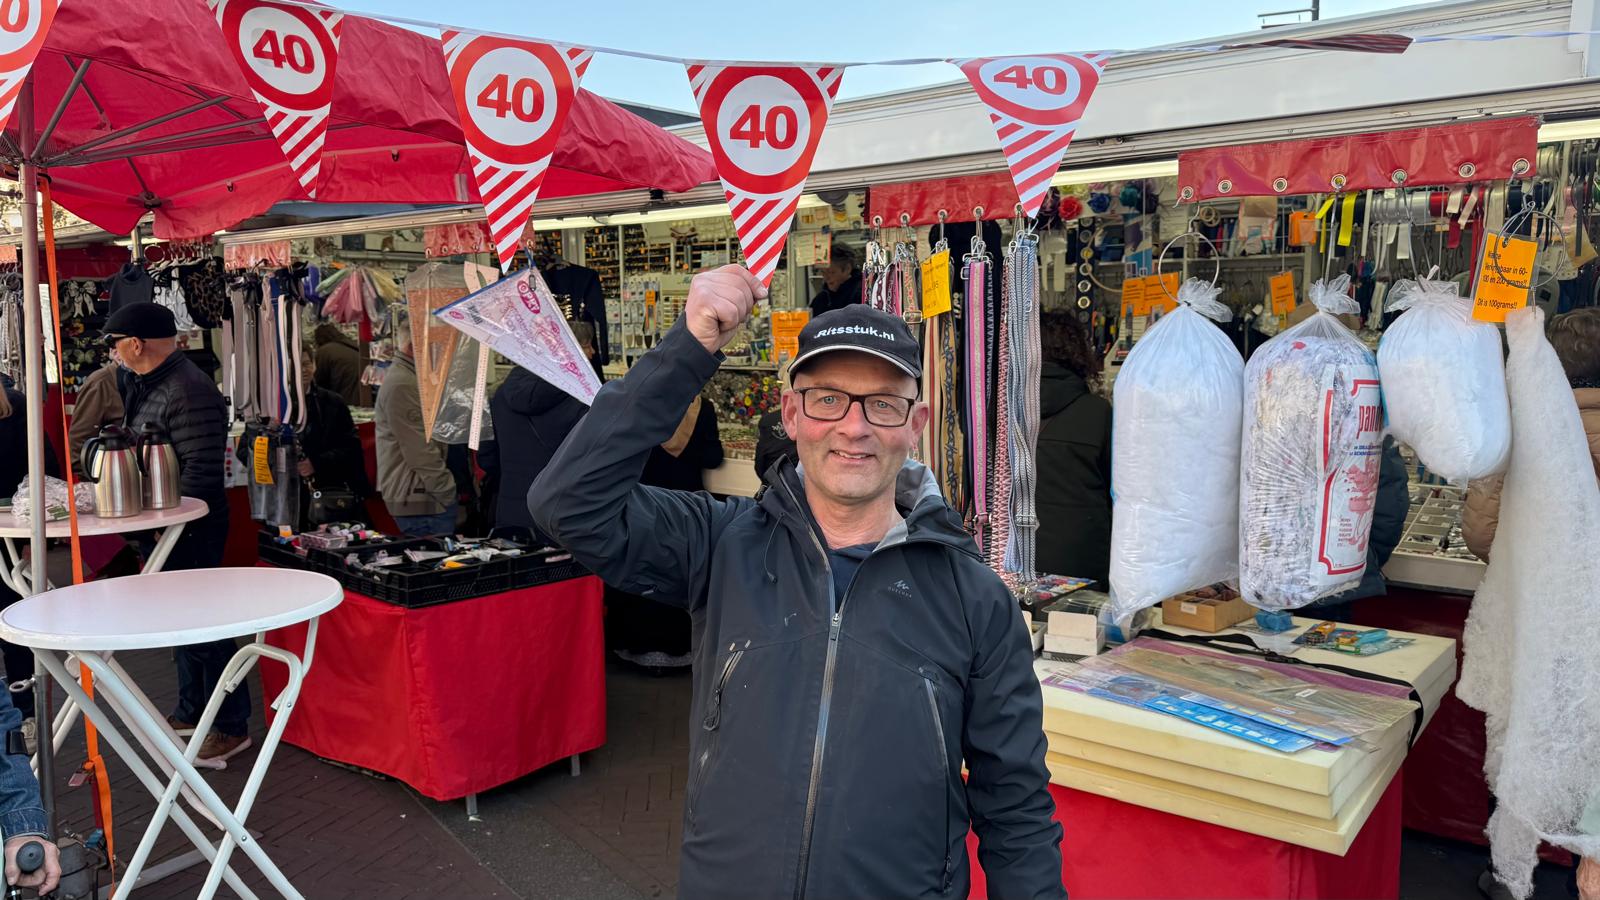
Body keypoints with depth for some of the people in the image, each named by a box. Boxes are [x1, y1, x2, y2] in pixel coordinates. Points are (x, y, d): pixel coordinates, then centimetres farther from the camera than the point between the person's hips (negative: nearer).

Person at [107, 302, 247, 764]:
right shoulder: (147, 385, 11)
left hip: (193, 528, -10)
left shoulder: (189, 392, -22)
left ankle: (232, 727, 7)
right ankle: (191, 712, 33)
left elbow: (199, 473, -26)